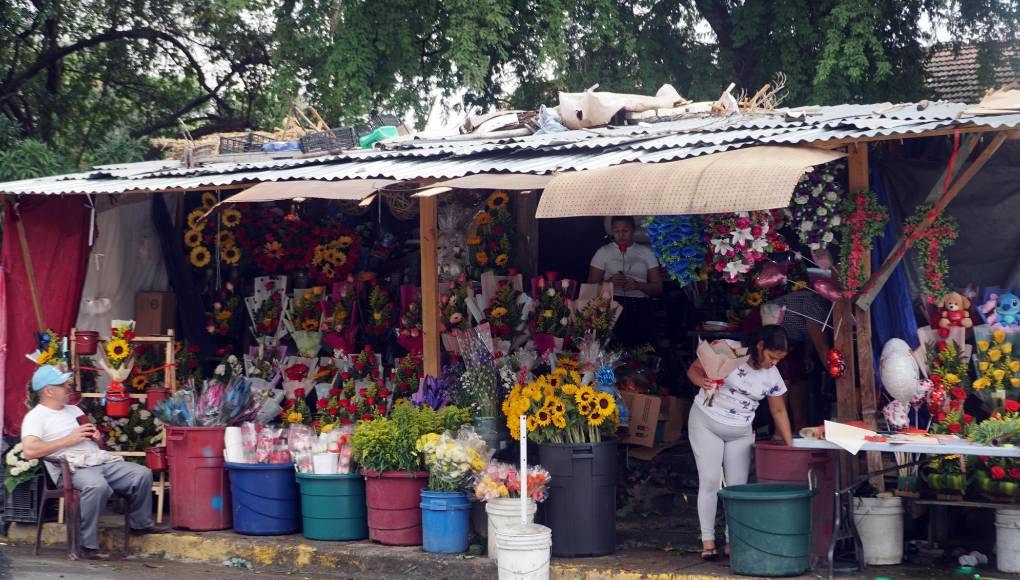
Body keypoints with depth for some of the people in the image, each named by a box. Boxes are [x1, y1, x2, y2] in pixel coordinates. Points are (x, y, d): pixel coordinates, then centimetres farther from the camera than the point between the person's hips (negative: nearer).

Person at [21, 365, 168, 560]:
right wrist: (70, 439, -14)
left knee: (143, 474, -7)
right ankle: (89, 545, -29)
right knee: (97, 485, -39)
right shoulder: (35, 417, -1)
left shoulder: (74, 410, 24)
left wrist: (98, 437, 7)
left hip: (101, 460, 8)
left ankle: (141, 523, 13)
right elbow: (30, 451, -20)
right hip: (73, 469, -8)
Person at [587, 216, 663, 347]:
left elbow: (658, 288, 10)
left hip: (641, 309, 1)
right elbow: (591, 286, 7)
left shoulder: (646, 252, 14)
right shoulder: (603, 252, 10)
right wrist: (610, 281, -12)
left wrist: (638, 285, -8)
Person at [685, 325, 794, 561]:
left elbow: (779, 411, 7)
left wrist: (790, 446, 5)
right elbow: (694, 369, -10)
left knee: (738, 485, 0)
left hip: (741, 433, 4)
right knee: (710, 481, -8)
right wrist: (703, 382, -33)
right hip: (706, 423, -4)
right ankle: (707, 541, -2)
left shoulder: (773, 376, -3)